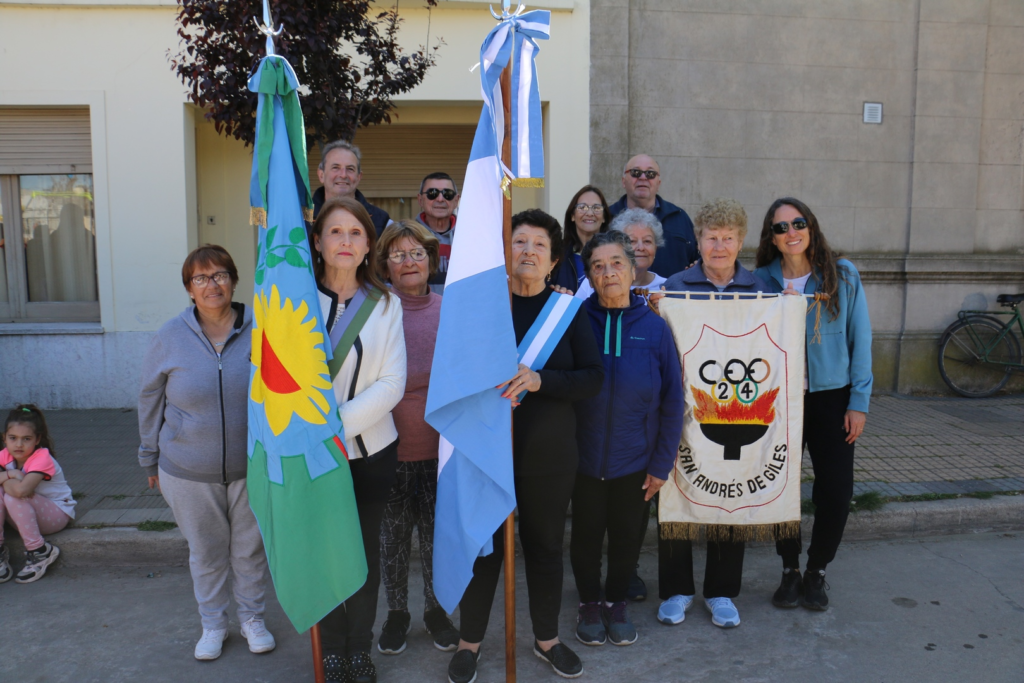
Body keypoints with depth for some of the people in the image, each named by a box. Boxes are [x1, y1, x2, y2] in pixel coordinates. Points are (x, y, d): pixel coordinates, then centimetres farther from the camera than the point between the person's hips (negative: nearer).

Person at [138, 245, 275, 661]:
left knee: (250, 548, 16)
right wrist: (150, 458, 10)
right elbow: (150, 400, 5)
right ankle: (213, 624, 39)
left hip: (251, 467, -1)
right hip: (189, 472, 1)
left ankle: (252, 617, 38)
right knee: (205, 552, 17)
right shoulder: (170, 337, -6)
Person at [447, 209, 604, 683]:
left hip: (549, 454, 2)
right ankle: (470, 641, 30)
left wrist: (539, 381, -21)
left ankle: (546, 638, 36)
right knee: (484, 547, 9)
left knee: (545, 546, 14)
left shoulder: (568, 308, 0)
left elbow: (594, 378, -6)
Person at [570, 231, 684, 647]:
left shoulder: (655, 327, -6)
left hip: (634, 461, 1)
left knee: (627, 537, 16)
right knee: (587, 535, 15)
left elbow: (672, 400, -2)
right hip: (583, 458, -1)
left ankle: (616, 602, 41)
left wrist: (662, 463, -3)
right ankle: (589, 605, 39)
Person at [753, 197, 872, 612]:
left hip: (830, 397, 0)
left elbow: (860, 339, 0)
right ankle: (790, 571, 26)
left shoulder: (842, 275, -1)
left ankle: (816, 572, 23)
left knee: (836, 491, -1)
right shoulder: (762, 280, 1)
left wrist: (859, 401, -3)